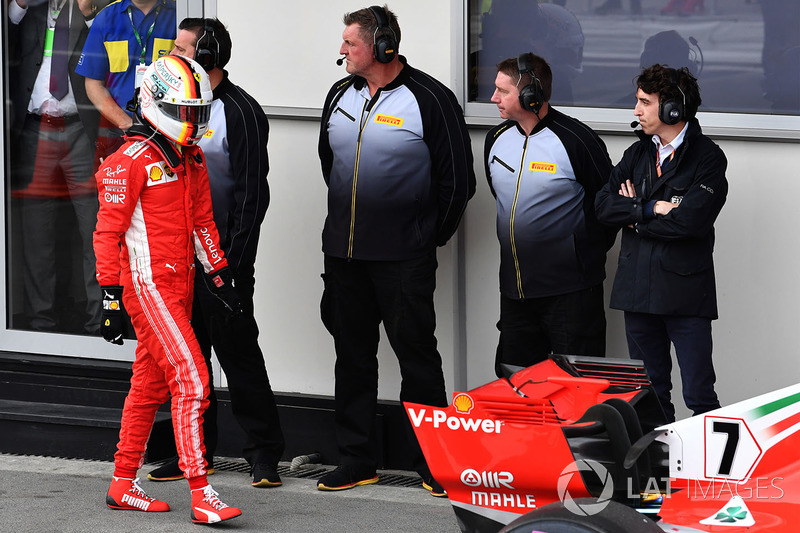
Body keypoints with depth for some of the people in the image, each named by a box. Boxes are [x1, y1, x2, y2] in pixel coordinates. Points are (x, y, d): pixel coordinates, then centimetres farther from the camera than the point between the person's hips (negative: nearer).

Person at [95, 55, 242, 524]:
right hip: (148, 283, -9)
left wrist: (220, 274, 21)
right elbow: (109, 231, -12)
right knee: (191, 379, -15)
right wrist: (111, 296, -14)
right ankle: (201, 493, -17)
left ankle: (124, 484, 23)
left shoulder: (192, 160, 13)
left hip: (180, 282, 9)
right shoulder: (132, 162, -12)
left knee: (150, 385, 13)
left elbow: (202, 221, 23)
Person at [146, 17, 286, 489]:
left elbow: (252, 191, -12)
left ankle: (264, 452, 3)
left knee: (238, 352, -4)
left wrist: (233, 259, -16)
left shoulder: (239, 111, -10)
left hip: (222, 256, -7)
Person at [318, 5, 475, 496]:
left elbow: (457, 180, -6)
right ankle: (356, 460, 18)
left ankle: (433, 464, 4)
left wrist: (431, 236, 0)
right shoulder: (341, 96, 8)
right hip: (343, 251, 6)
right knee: (352, 354, 10)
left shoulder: (430, 100, -11)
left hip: (404, 257, -6)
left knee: (417, 353, -2)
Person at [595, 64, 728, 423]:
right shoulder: (637, 154, 14)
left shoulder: (707, 158, -5)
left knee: (699, 397, -7)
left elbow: (691, 220, -18)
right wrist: (651, 208, -12)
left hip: (685, 289, -6)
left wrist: (634, 215, -4)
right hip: (638, 288, 6)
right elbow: (602, 204, 3)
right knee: (649, 393, 12)